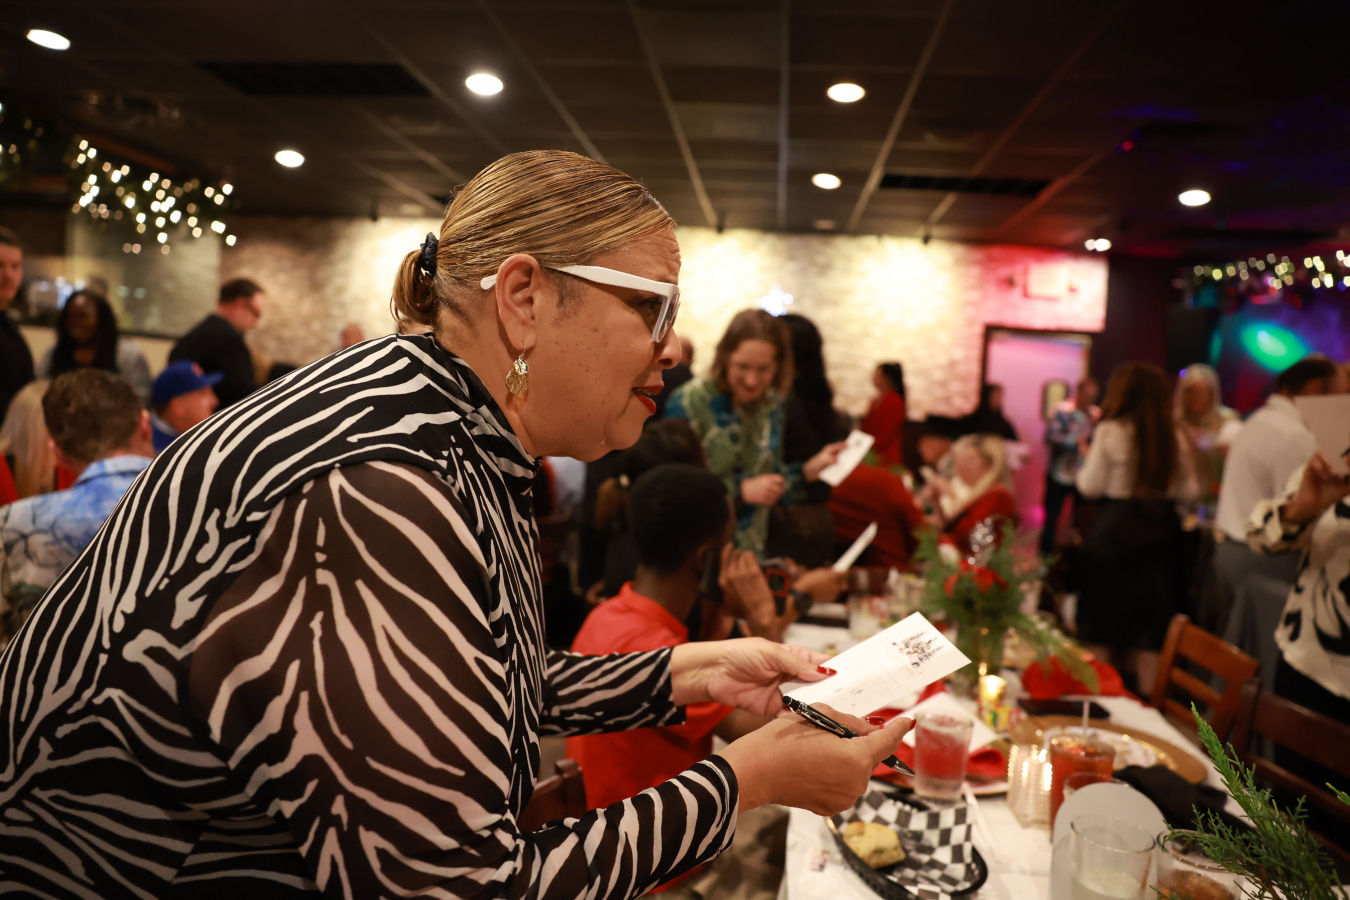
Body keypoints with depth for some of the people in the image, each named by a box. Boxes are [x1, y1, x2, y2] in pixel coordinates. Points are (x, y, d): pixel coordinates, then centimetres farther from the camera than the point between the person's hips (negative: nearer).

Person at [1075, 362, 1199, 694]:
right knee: (1149, 631, 10)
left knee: (1105, 630, 9)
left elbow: (1090, 486, -8)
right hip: (1158, 534, 4)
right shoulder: (1174, 437, 1)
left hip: (1114, 532, -3)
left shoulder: (1110, 432, -11)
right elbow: (1188, 492, 6)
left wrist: (1087, 460, 10)